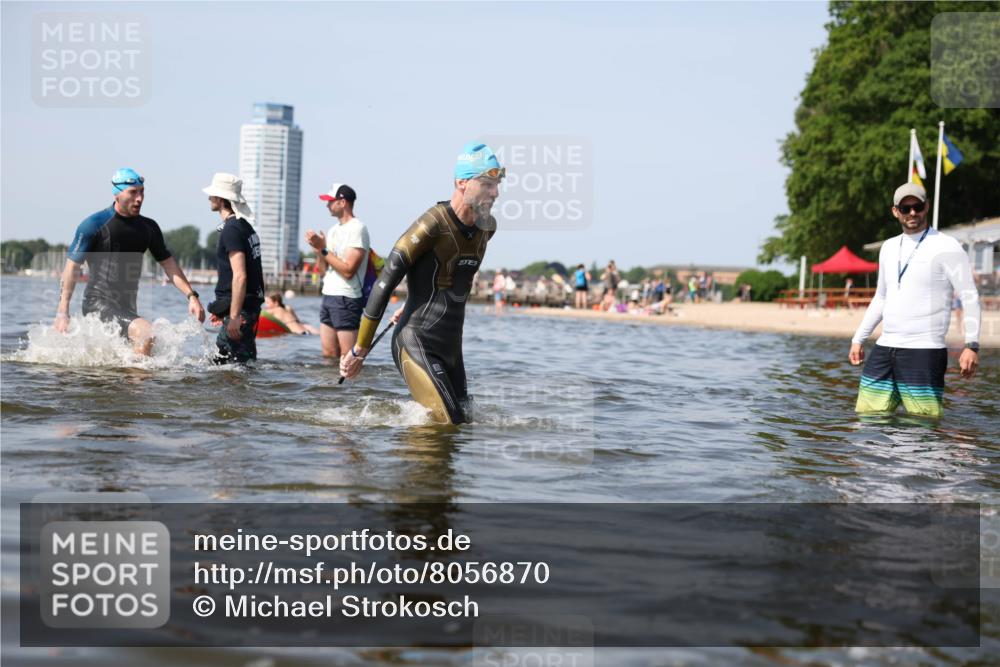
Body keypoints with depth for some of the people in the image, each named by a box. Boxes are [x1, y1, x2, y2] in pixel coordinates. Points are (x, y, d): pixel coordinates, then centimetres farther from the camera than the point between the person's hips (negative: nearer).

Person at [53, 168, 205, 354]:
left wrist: (191, 295, 0)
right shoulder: (94, 225, -7)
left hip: (127, 307, 6)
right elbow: (72, 267, -6)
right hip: (98, 303, -6)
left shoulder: (148, 227, 9)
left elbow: (169, 264, 13)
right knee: (146, 333, -26)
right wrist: (62, 313, -10)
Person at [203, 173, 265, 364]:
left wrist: (234, 316, -25)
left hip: (240, 308, -10)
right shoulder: (245, 226, 17)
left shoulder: (231, 230, -15)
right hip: (252, 304, 10)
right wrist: (224, 309, 29)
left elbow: (240, 276, -23)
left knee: (230, 365, -10)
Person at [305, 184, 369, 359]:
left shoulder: (357, 229, -11)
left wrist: (323, 249, -14)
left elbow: (348, 270, -19)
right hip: (328, 296, 9)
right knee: (328, 354, 9)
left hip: (346, 299, -9)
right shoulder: (334, 229, 16)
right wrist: (319, 248, 0)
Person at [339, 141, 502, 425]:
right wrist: (360, 350, -13)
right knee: (447, 428, -15)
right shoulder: (433, 224, -17)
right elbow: (385, 284, -16)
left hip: (451, 347, 8)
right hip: (417, 345, -8)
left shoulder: (487, 227, 6)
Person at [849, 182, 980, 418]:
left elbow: (970, 297, -7)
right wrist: (859, 338, 23)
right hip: (884, 349, 6)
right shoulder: (889, 247, 17)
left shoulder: (947, 247, -4)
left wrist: (971, 345, -18)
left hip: (924, 352, -6)